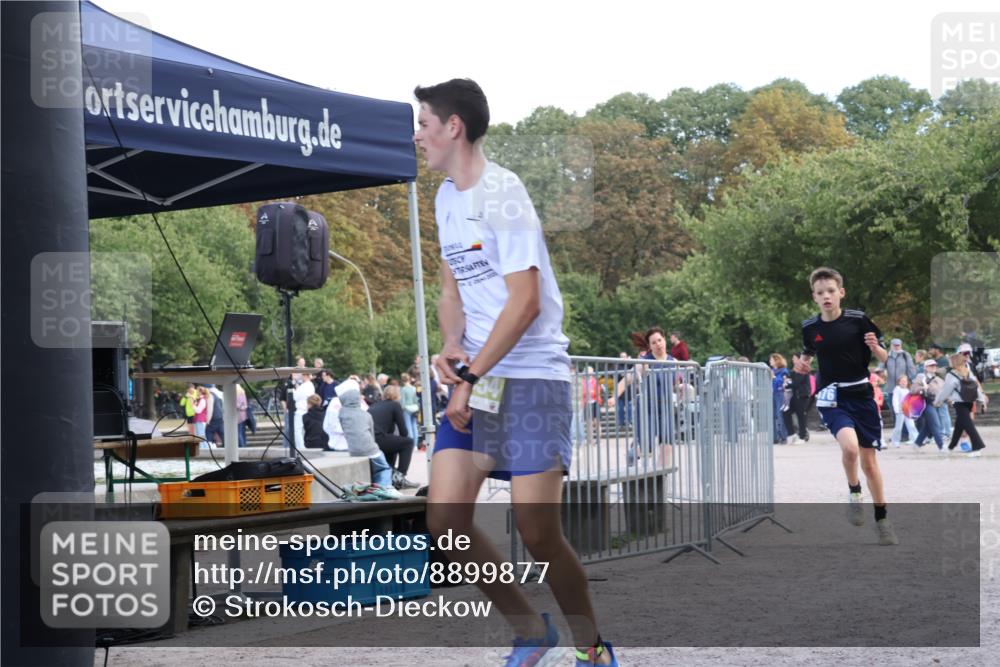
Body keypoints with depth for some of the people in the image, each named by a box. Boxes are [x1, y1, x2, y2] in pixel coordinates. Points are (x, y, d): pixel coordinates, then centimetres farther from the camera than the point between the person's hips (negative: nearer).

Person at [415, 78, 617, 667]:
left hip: (532, 378, -8)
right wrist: (452, 347, -1)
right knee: (445, 518, -4)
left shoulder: (501, 192, -13)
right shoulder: (447, 198, 14)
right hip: (477, 378, 8)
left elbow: (525, 301, -18)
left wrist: (472, 377, -16)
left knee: (538, 532, -10)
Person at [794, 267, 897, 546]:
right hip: (831, 397, 0)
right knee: (850, 446, -28)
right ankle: (854, 493, 1)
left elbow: (884, 358, -1)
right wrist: (803, 364, -1)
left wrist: (875, 348, -23)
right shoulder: (810, 327, -2)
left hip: (861, 395, 0)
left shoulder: (858, 320, -8)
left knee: (869, 462, 7)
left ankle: (882, 520, 25)